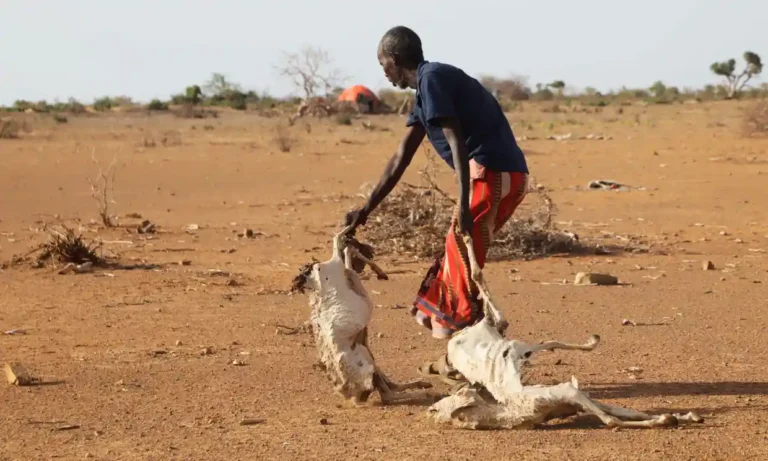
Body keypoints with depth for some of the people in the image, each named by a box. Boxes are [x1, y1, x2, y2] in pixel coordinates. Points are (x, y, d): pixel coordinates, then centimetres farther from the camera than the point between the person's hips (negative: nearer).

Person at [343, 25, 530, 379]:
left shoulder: (431, 79, -8)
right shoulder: (428, 86, 22)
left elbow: (456, 141, -19)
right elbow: (400, 159, 24)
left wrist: (463, 203, -26)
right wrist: (366, 210, 24)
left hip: (492, 172, -10)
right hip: (505, 176, 10)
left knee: (462, 259, -6)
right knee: (458, 257, 14)